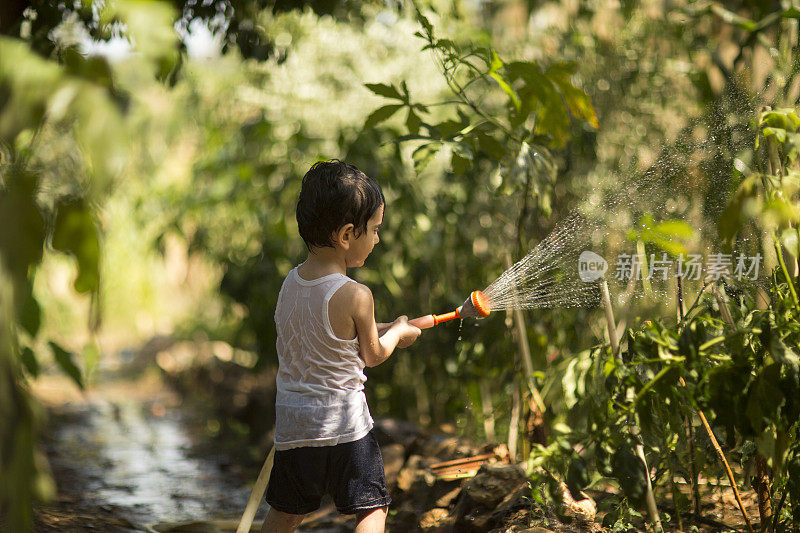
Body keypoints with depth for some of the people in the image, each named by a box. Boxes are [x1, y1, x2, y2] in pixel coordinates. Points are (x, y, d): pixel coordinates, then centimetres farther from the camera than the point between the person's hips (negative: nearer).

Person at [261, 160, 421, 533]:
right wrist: (397, 333, 17)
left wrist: (380, 330, 20)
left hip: (291, 421, 6)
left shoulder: (290, 283, 2)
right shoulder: (356, 297, -17)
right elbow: (372, 355, -2)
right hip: (345, 425, -6)